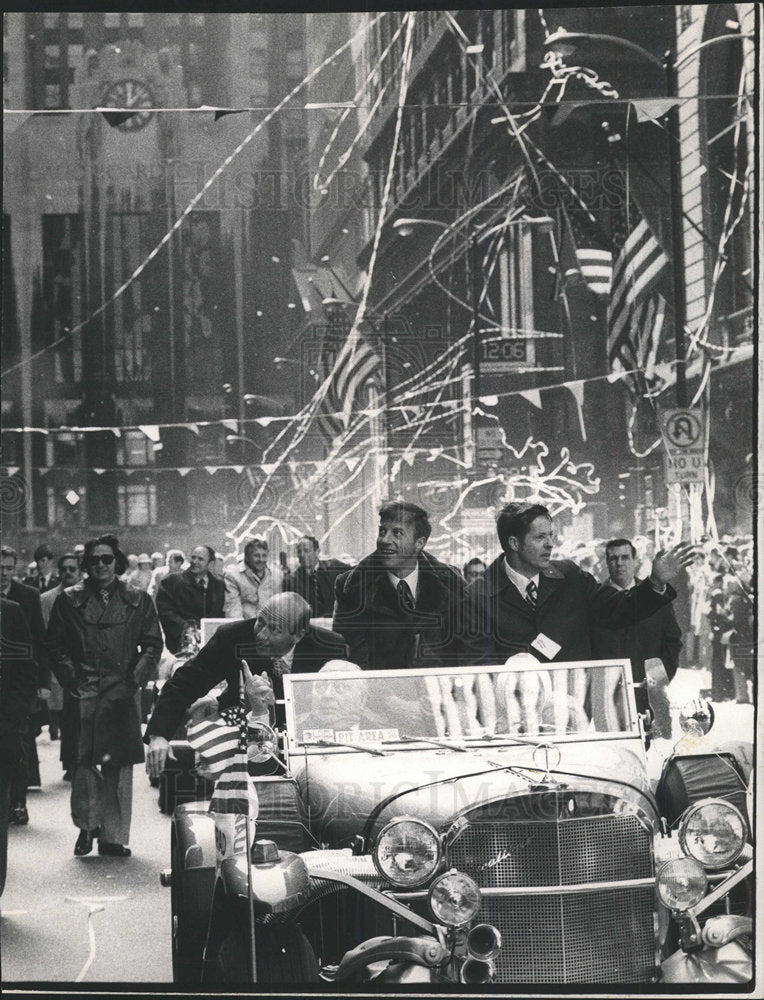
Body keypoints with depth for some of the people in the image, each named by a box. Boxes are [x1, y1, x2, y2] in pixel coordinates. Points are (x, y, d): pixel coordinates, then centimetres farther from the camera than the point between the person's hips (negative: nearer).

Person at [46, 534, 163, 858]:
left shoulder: (138, 601, 10)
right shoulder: (69, 600, 8)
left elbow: (153, 645, 9)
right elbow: (57, 647, 7)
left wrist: (136, 679, -3)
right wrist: (74, 682, -4)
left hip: (123, 693, 1)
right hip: (84, 692, -1)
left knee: (119, 765, 0)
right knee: (84, 761, -5)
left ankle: (114, 836, 6)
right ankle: (86, 825, 12)